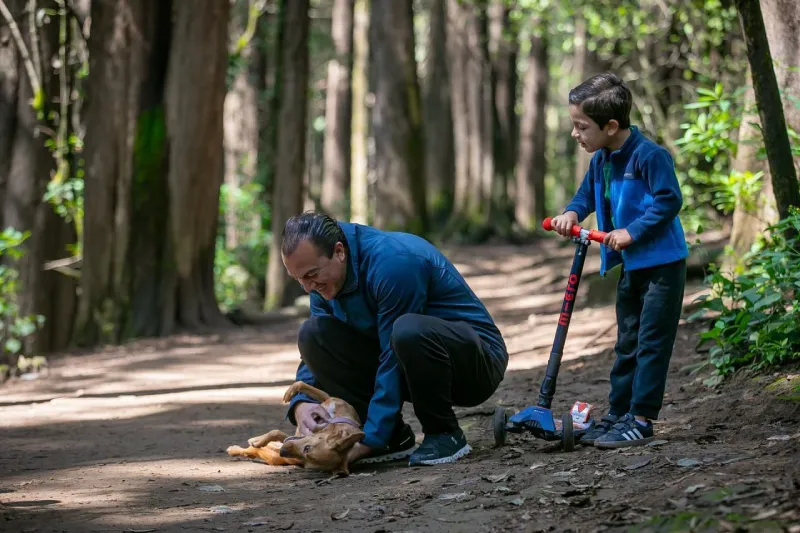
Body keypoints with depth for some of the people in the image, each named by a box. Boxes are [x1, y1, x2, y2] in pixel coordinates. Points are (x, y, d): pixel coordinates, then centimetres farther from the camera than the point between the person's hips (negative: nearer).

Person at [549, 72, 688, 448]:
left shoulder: (649, 156, -20)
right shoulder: (600, 160, 6)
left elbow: (669, 200, -22)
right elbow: (588, 194, 21)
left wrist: (631, 231, -23)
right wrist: (572, 213, 0)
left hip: (661, 263, -9)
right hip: (630, 265, 9)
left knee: (651, 343, -6)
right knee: (627, 344, 15)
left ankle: (641, 421, -5)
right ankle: (617, 415, 23)